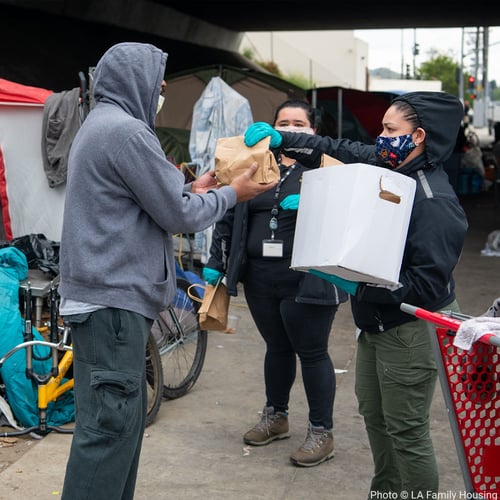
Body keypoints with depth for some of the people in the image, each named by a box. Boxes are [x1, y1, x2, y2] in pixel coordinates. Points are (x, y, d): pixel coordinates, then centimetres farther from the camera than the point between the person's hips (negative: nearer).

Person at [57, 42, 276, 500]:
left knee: (124, 417, 16)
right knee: (108, 427, -7)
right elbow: (179, 216, -13)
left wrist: (194, 189, 20)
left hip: (108, 294, 11)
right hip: (113, 299, -11)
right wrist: (231, 194, 2)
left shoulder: (101, 124, 17)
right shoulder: (126, 130, -16)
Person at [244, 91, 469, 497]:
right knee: (373, 414, 22)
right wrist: (280, 139, 0)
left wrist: (358, 286, -30)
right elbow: (337, 151, 12)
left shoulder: (434, 202, -25)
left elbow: (427, 283, -27)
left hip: (410, 330, -10)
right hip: (375, 322, 10)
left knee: (406, 431, 0)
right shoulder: (382, 167, 0)